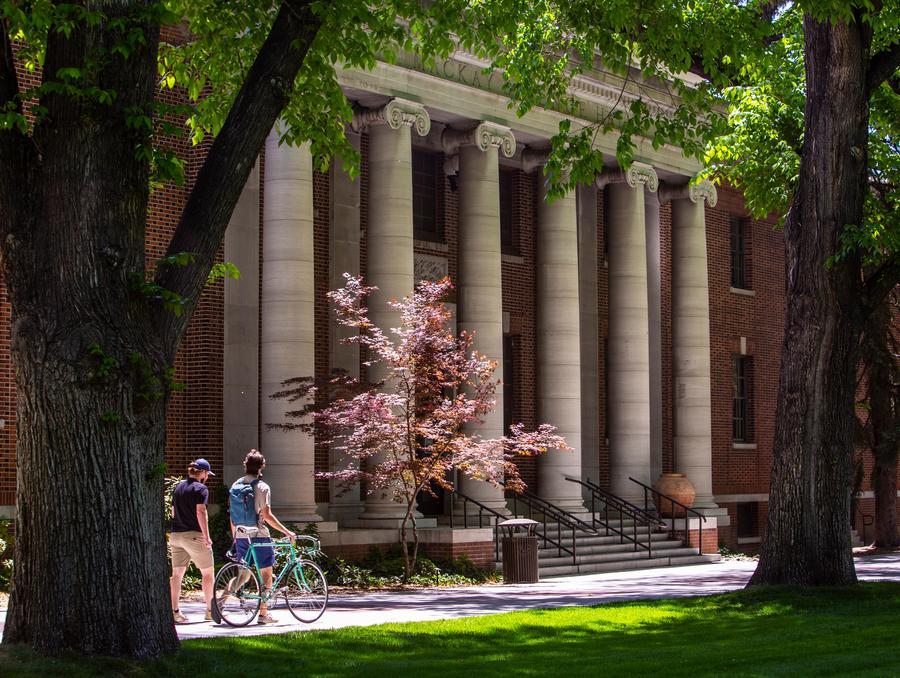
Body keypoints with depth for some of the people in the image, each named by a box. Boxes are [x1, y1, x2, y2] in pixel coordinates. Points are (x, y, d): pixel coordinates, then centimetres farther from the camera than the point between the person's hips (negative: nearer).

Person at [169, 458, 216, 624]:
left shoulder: (178, 487, 14)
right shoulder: (200, 488, -8)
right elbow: (201, 512, -17)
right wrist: (206, 536, -17)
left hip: (175, 535, 7)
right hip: (193, 535, -7)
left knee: (176, 574, 7)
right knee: (207, 573, 6)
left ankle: (174, 611, 3)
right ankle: (210, 610, 10)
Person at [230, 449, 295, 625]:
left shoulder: (235, 486, 8)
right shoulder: (261, 487, -10)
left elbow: (232, 515, 12)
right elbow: (267, 515, -17)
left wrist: (235, 537, 21)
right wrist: (286, 531, -12)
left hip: (241, 536, 6)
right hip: (259, 536, -6)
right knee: (266, 574, 6)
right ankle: (263, 614, 5)